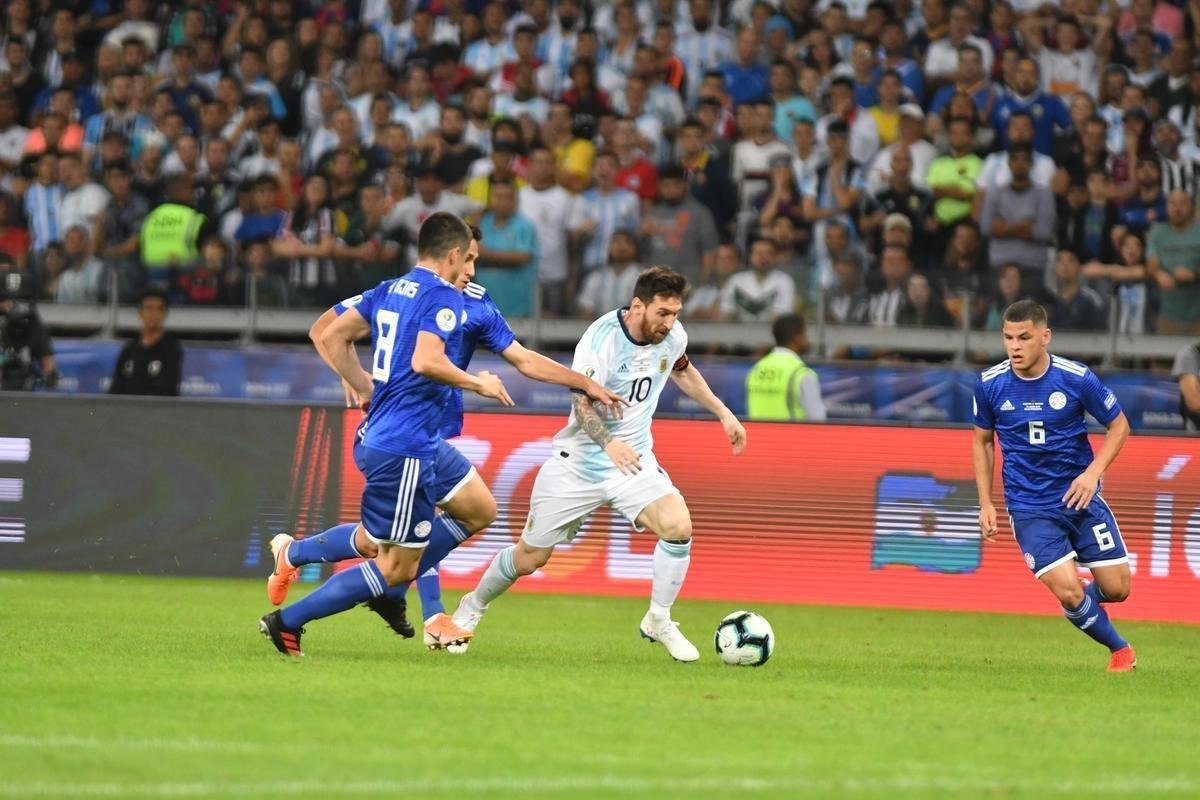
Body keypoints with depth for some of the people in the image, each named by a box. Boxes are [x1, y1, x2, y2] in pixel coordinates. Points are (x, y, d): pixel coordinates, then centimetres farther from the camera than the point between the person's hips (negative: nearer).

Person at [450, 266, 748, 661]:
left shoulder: (672, 335, -4)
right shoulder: (601, 339, -24)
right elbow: (582, 402, -32)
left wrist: (723, 413, 18)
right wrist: (609, 443, -51)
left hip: (634, 460, 4)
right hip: (578, 462, -4)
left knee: (678, 526, -24)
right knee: (529, 558, 6)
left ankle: (658, 621, -4)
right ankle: (473, 606, 36)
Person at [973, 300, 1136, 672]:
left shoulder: (1077, 378, -12)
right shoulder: (989, 385, -7)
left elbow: (1119, 425, 1)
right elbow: (983, 440, 10)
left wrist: (1093, 472, -14)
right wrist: (986, 504, 4)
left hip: (1080, 497, 1)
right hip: (1029, 508, 0)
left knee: (1117, 588, 0)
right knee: (1068, 593, -15)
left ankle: (1089, 599, 36)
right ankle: (1119, 649, 12)